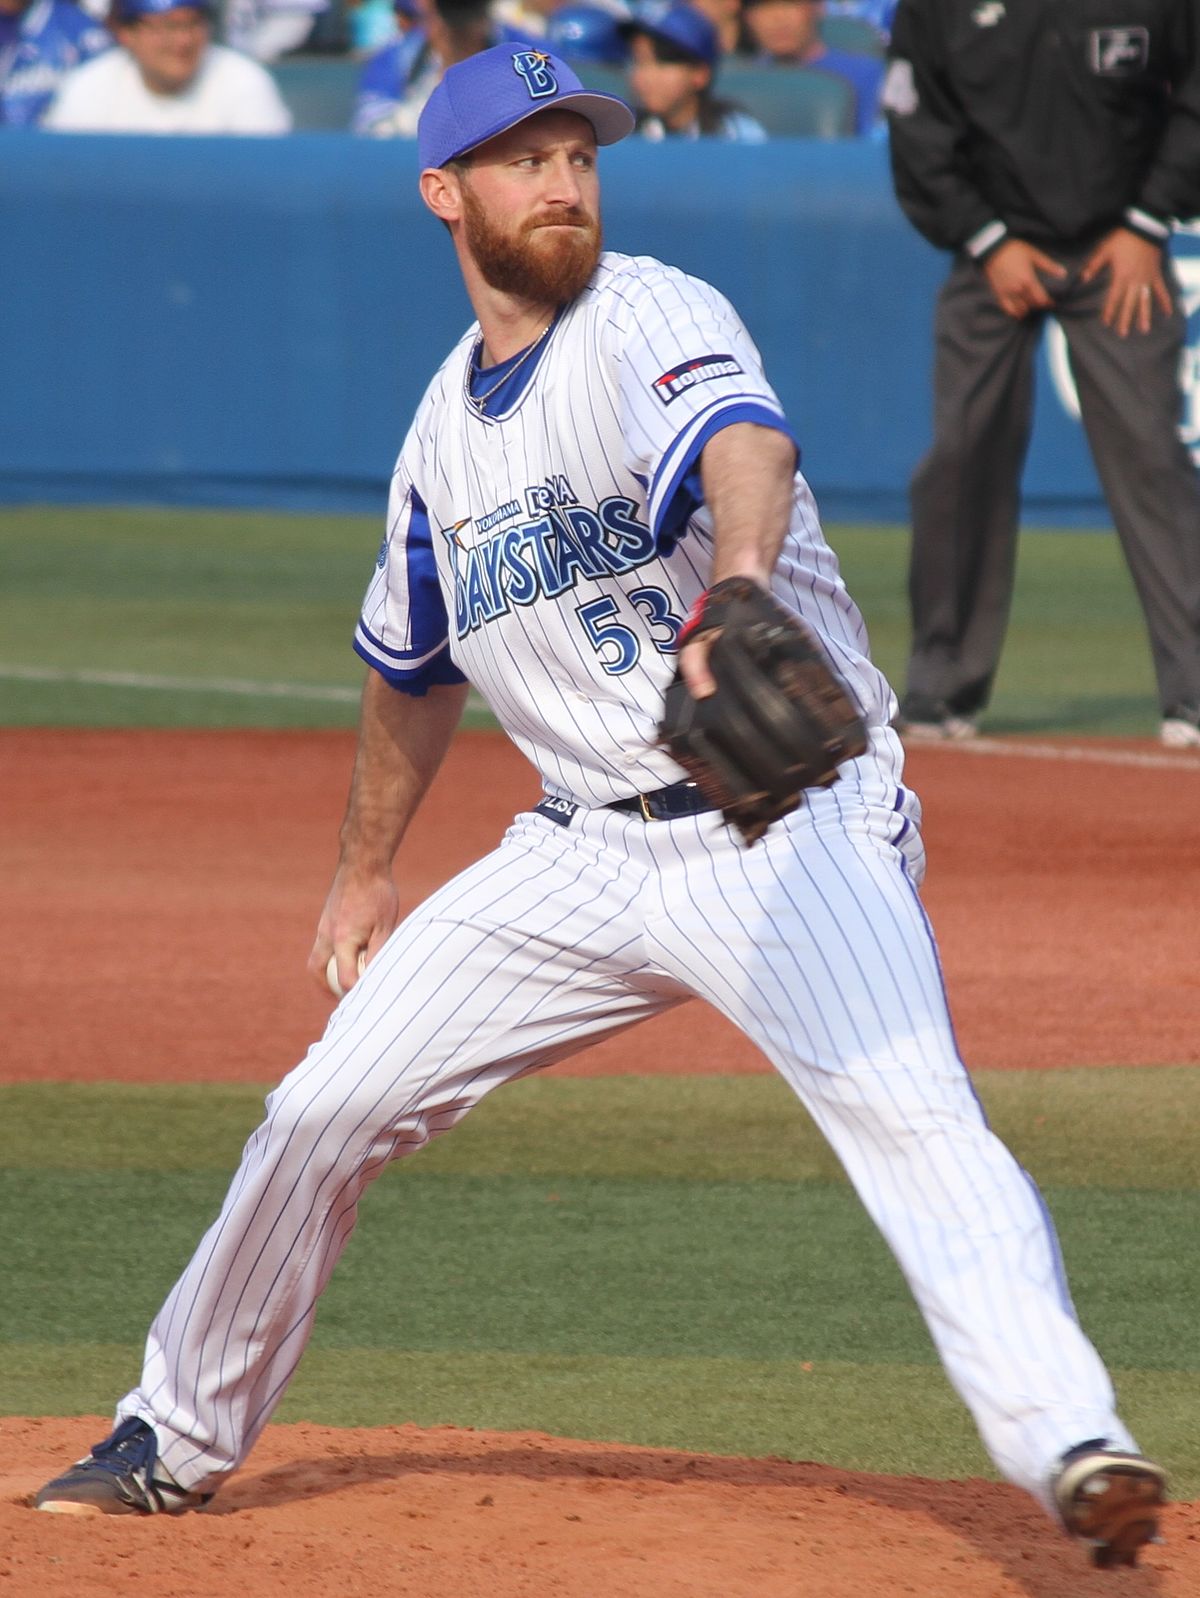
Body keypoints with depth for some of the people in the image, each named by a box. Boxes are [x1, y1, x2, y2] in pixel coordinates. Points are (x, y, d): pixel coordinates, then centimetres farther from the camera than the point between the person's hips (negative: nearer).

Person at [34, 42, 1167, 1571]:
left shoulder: (652, 322, -11)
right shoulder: (446, 423, 11)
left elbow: (745, 445, -36)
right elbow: (413, 665, 28)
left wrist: (736, 587, -57)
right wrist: (364, 871, 32)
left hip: (786, 825, -6)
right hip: (583, 851, 6)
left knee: (913, 1114, -28)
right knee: (322, 1111, 6)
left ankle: (1069, 1446, -38)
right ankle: (178, 1437, 24)